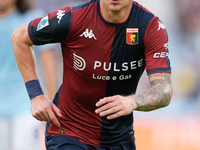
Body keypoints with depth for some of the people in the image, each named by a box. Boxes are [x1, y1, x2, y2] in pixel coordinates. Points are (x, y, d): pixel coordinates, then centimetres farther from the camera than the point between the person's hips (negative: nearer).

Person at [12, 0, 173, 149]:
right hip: (68, 135, -3)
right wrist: (36, 95, -7)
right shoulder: (70, 19, -19)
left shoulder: (152, 27, -17)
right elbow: (19, 37, -1)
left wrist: (132, 102, -47)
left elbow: (165, 91, -25)